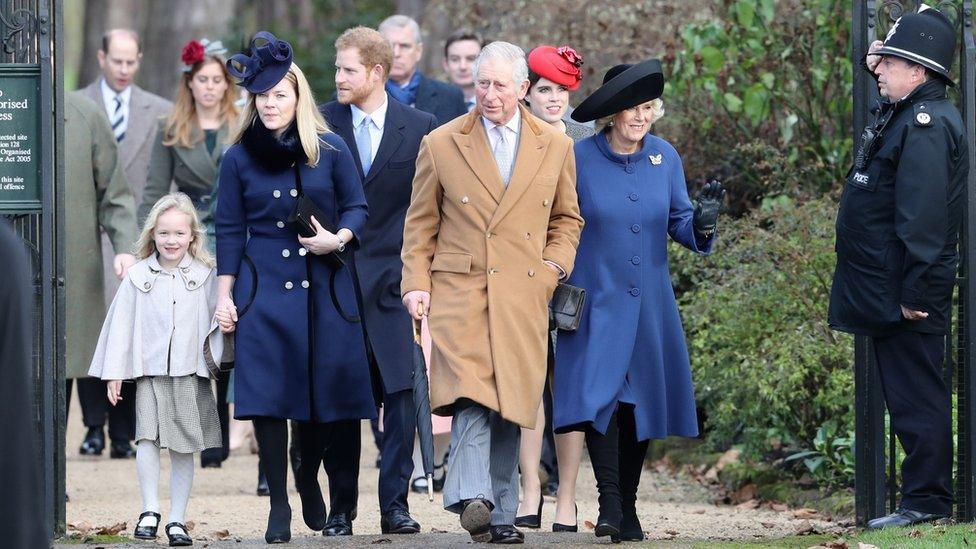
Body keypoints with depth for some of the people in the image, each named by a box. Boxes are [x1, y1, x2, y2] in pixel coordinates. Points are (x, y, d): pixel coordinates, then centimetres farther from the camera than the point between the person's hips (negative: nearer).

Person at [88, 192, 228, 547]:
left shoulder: (205, 275, 4)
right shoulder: (138, 276, 4)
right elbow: (122, 324, 5)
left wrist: (221, 363, -5)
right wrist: (114, 373, 3)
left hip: (190, 373, 0)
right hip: (149, 372, 0)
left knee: (183, 449, 3)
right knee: (147, 437, -15)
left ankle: (177, 520, 9)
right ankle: (149, 511, -8)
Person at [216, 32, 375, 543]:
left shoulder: (331, 150, 3)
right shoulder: (239, 158, 5)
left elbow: (356, 207, 7)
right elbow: (230, 231, 8)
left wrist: (337, 238, -14)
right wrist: (224, 296, 5)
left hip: (325, 289, 0)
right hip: (264, 290, 0)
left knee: (331, 394, -1)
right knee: (267, 395, -7)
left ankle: (309, 479, 19)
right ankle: (279, 504, 0)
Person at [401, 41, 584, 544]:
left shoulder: (555, 146, 9)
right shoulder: (441, 144, 5)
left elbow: (567, 218, 20)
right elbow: (420, 223, 10)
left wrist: (555, 265, 5)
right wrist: (416, 284, 2)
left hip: (523, 295, 2)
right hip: (459, 290, -2)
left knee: (510, 405, 3)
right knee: (471, 393, -19)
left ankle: (500, 513, 10)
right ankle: (472, 498, -26)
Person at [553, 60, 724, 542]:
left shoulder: (664, 157, 4)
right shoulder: (580, 159, -6)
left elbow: (678, 223, 9)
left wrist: (701, 222, -13)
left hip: (649, 304, 4)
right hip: (596, 302, -4)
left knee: (642, 402, 6)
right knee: (598, 393, -18)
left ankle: (628, 506, 17)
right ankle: (609, 499, -19)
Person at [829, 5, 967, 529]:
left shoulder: (926, 125, -18)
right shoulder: (902, 115, 15)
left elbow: (923, 216, -23)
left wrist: (915, 292, -25)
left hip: (906, 291, -11)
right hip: (891, 291, 11)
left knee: (915, 396, -6)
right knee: (909, 394, 13)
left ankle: (926, 500, -3)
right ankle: (924, 497, 18)